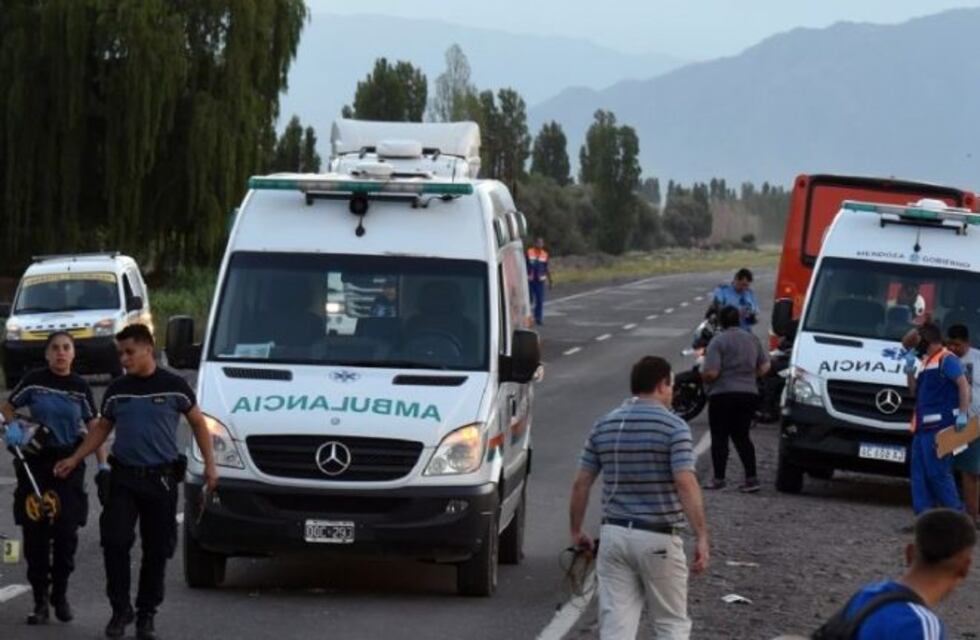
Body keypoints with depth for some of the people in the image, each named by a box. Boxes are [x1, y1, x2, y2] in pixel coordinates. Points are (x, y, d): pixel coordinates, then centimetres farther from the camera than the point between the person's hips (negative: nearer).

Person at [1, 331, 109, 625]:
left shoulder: (80, 387, 3)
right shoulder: (34, 381, -1)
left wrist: (103, 465, 0)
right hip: (35, 461, -1)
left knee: (67, 532, -1)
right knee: (35, 533, 0)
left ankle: (60, 594, 16)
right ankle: (40, 599, 8)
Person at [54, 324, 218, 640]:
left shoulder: (173, 386, -2)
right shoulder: (117, 390, 6)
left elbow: (198, 423, 7)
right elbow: (102, 428, 17)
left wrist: (209, 464, 2)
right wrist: (75, 459, 9)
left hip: (161, 479, -2)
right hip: (123, 478, 2)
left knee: (157, 550, 2)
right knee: (114, 542, -10)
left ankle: (146, 615, 15)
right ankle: (120, 610, 4)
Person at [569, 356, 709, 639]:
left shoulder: (604, 426, 7)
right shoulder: (674, 427, -9)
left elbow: (581, 484, 8)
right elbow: (686, 484, -18)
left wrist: (576, 531, 18)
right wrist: (702, 537, -18)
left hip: (614, 534, 4)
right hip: (658, 539, -4)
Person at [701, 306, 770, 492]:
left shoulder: (718, 341, -11)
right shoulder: (752, 340, 9)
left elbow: (711, 373, -18)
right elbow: (764, 367, 10)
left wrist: (702, 376, 3)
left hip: (723, 395, -6)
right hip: (749, 394, 6)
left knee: (719, 438, 2)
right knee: (742, 436, 12)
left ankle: (719, 478, -1)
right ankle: (751, 478, 2)